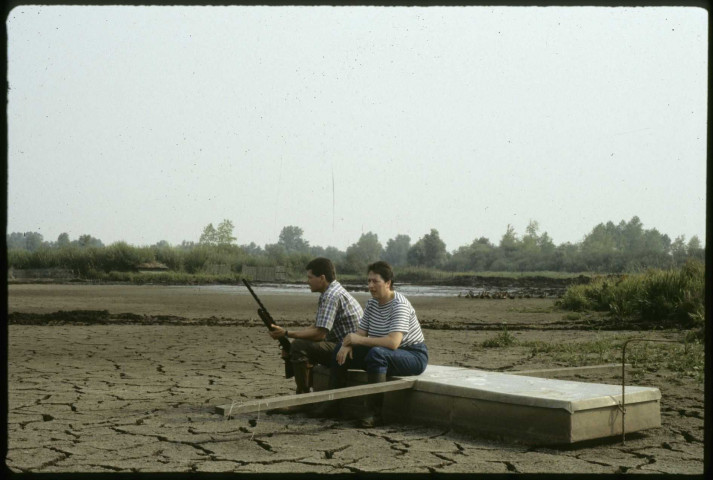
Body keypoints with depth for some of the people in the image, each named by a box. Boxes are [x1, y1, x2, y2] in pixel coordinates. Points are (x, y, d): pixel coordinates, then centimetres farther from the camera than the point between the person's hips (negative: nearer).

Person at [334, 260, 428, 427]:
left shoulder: (399, 305, -22)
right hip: (384, 354, 9)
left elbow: (393, 342, -35)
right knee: (341, 350, -2)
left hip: (414, 356, -8)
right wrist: (348, 345, -19)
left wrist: (359, 340, -30)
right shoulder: (372, 302, 4)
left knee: (376, 353, -38)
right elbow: (360, 332, 4)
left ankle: (374, 413, -33)